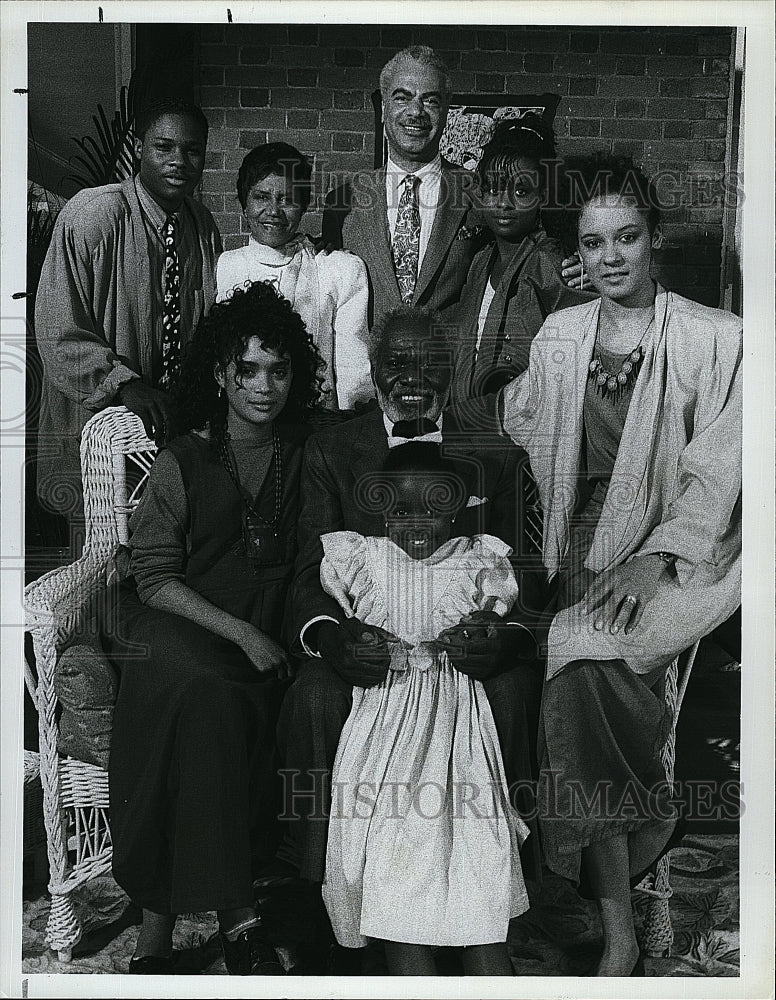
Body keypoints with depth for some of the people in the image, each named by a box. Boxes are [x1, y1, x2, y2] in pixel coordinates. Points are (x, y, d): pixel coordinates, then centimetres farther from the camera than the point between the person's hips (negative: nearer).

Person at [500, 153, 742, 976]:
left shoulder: (716, 339, -3)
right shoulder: (560, 335, 10)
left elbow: (718, 471, -7)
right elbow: (519, 420, 23)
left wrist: (656, 557, -19)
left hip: (682, 550, -3)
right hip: (588, 546, 4)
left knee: (579, 654, -28)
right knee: (580, 675, -21)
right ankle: (619, 939, -8)